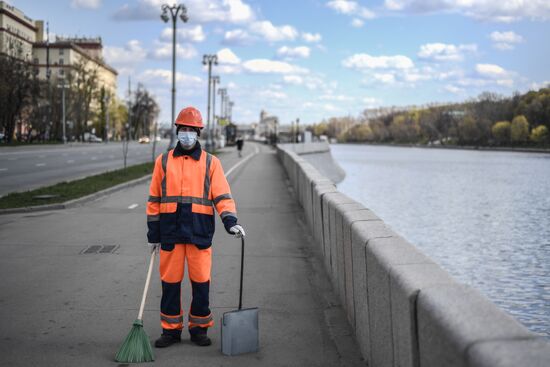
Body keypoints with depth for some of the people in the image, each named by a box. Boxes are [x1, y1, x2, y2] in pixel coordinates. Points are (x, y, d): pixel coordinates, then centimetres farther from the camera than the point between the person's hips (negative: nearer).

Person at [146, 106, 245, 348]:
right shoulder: (163, 161, 9)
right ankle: (171, 329, 17)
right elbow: (154, 200, 11)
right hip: (170, 232, 1)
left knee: (201, 282, 2)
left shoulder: (211, 163, 6)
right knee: (170, 282, 5)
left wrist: (231, 222, -16)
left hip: (200, 233, -1)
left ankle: (199, 328, 17)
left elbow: (222, 196, -1)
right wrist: (153, 233, 8)